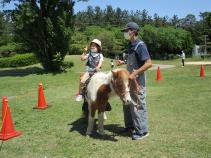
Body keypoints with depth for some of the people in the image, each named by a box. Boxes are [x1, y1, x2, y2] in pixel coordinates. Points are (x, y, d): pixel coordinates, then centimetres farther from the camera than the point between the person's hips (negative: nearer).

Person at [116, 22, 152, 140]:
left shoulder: (140, 45, -17)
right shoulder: (131, 45, 10)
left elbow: (149, 63, -24)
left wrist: (134, 74, -28)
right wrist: (123, 62, 9)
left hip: (138, 80, -9)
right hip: (130, 79, 9)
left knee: (138, 105, -1)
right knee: (127, 103, 17)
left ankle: (142, 131, 13)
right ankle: (130, 126, 33)